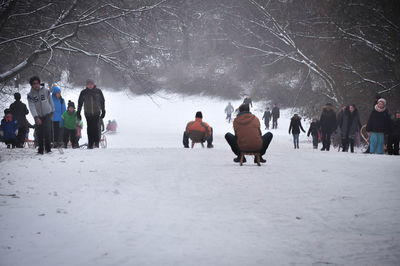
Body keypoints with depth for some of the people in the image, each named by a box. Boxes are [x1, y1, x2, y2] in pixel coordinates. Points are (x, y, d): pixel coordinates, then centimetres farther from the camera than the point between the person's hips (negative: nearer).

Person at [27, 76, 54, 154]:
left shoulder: (46, 91, -3)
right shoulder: (30, 95, -5)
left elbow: (51, 101, 12)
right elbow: (32, 107, -14)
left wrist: (52, 111, 20)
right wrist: (36, 117, -25)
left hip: (47, 114, -1)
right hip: (38, 116, 1)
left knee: (47, 131, -14)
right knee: (39, 134, 1)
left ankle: (48, 148, -6)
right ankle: (40, 149, 13)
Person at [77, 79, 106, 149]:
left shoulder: (98, 91, 3)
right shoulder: (83, 93, 4)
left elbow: (102, 101, 10)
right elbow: (80, 103, 11)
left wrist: (103, 111, 7)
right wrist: (78, 113, 8)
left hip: (96, 113, -1)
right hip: (88, 113, 1)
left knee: (96, 127, -11)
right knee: (90, 128, 0)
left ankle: (96, 142, -3)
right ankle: (90, 144, 6)